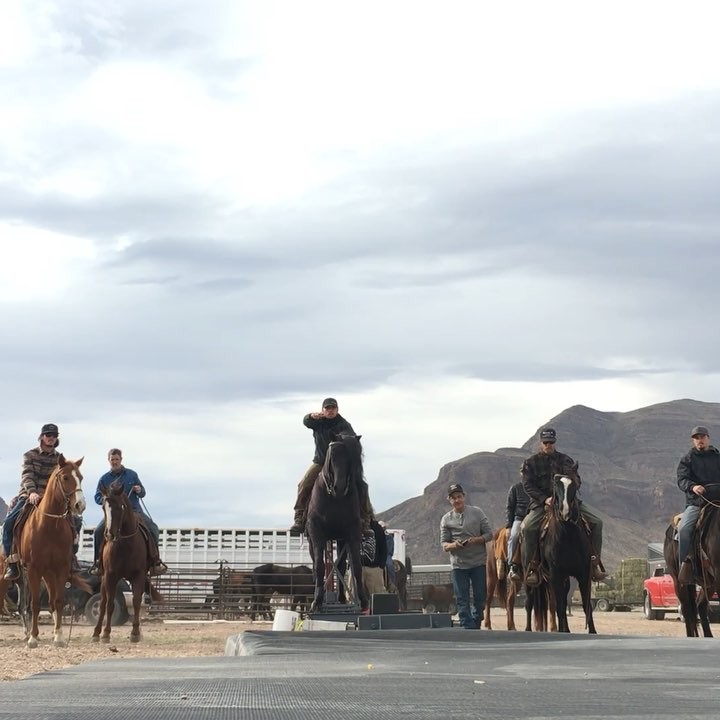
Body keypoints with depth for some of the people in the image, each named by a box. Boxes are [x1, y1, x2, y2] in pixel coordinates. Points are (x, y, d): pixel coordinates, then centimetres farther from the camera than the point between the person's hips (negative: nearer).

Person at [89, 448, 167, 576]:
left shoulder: (132, 474, 8)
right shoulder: (104, 479, 6)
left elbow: (142, 493, 14)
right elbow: (97, 497, 7)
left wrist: (140, 490, -11)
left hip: (134, 510, 0)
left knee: (153, 528, -21)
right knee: (98, 531, -23)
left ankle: (155, 561, -12)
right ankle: (98, 562, -7)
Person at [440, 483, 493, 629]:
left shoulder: (477, 513, 1)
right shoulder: (446, 519, 4)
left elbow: (489, 534, 2)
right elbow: (444, 544, 4)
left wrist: (476, 540, -17)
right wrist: (453, 545, -19)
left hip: (478, 563, 0)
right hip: (458, 564, 0)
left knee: (480, 598, 6)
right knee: (462, 600, -1)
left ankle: (475, 625, 22)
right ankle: (469, 628, 3)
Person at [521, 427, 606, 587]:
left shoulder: (565, 460, 12)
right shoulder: (531, 462, 6)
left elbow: (577, 481, 7)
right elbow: (528, 485, -3)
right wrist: (545, 499, -17)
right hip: (541, 502, -3)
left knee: (596, 522, -11)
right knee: (528, 527, -32)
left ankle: (595, 562, -3)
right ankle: (531, 567, -23)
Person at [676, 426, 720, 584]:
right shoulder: (687, 460, 10)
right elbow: (682, 480, -3)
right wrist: (692, 486, -24)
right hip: (695, 503, -2)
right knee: (683, 529, -26)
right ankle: (685, 562, -17)